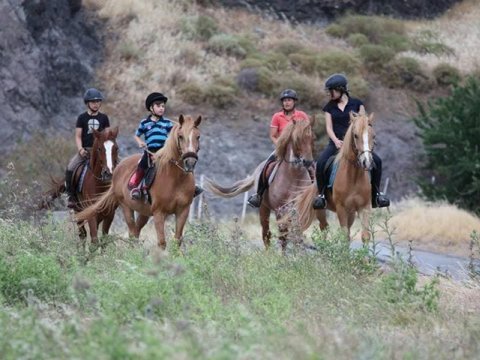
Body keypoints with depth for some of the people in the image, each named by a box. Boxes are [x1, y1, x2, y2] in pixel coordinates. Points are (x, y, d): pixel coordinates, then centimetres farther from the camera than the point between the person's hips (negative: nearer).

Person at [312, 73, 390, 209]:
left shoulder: (356, 104, 6)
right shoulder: (330, 107, 9)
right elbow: (329, 127, 3)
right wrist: (336, 141, -15)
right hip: (337, 142, 0)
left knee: (376, 161, -19)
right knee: (320, 163, -27)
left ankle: (376, 194, -4)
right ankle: (321, 194, -13)